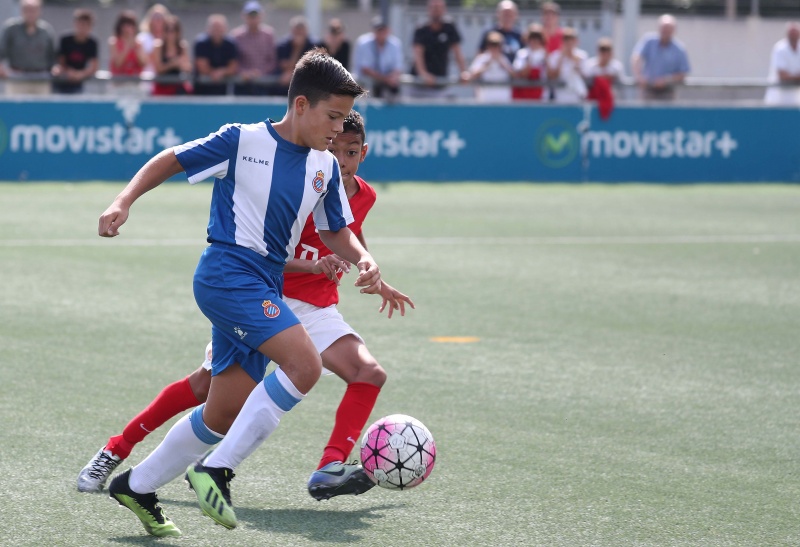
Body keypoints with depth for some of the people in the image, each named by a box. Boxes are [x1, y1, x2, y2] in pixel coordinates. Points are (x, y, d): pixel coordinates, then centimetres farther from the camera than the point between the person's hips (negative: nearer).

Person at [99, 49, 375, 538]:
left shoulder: (326, 167, 10)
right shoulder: (243, 141, -8)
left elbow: (336, 231, 18)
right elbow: (171, 161, 2)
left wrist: (363, 261, -2)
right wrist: (125, 202, -9)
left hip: (267, 288, 8)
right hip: (228, 272, -8)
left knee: (225, 415, 9)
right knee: (305, 364, -26)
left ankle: (138, 486, 28)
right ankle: (217, 470, -20)